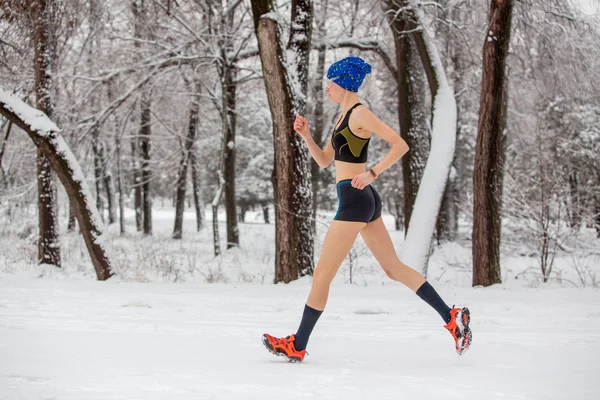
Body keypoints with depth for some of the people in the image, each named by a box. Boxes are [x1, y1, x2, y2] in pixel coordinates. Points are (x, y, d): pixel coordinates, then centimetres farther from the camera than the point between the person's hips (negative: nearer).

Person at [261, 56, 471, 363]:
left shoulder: (360, 113, -10)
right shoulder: (345, 115, 18)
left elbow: (400, 145, -16)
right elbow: (324, 160, 20)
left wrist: (372, 173, -21)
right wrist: (306, 136, 6)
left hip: (354, 199, -10)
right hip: (363, 200, 10)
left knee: (322, 274, -3)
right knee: (394, 268, 11)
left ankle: (298, 346, 3)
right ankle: (452, 317, 10)